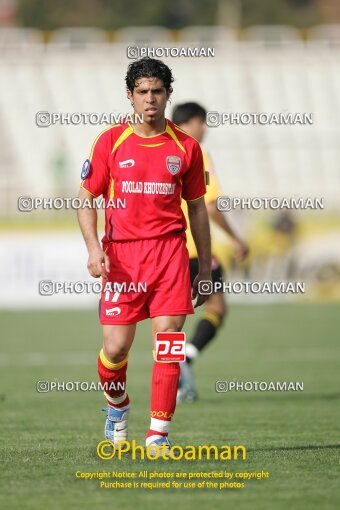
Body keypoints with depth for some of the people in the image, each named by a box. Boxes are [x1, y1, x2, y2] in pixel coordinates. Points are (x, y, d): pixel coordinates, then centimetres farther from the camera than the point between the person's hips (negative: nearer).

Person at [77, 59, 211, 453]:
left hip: (169, 250, 1)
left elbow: (197, 207, 16)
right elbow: (86, 198, 6)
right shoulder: (110, 141, 3)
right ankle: (117, 406, 29)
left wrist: (205, 266, 15)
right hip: (121, 255, -1)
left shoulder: (185, 147, 7)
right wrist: (93, 248, -9)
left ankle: (158, 435, -4)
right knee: (116, 347, -3)